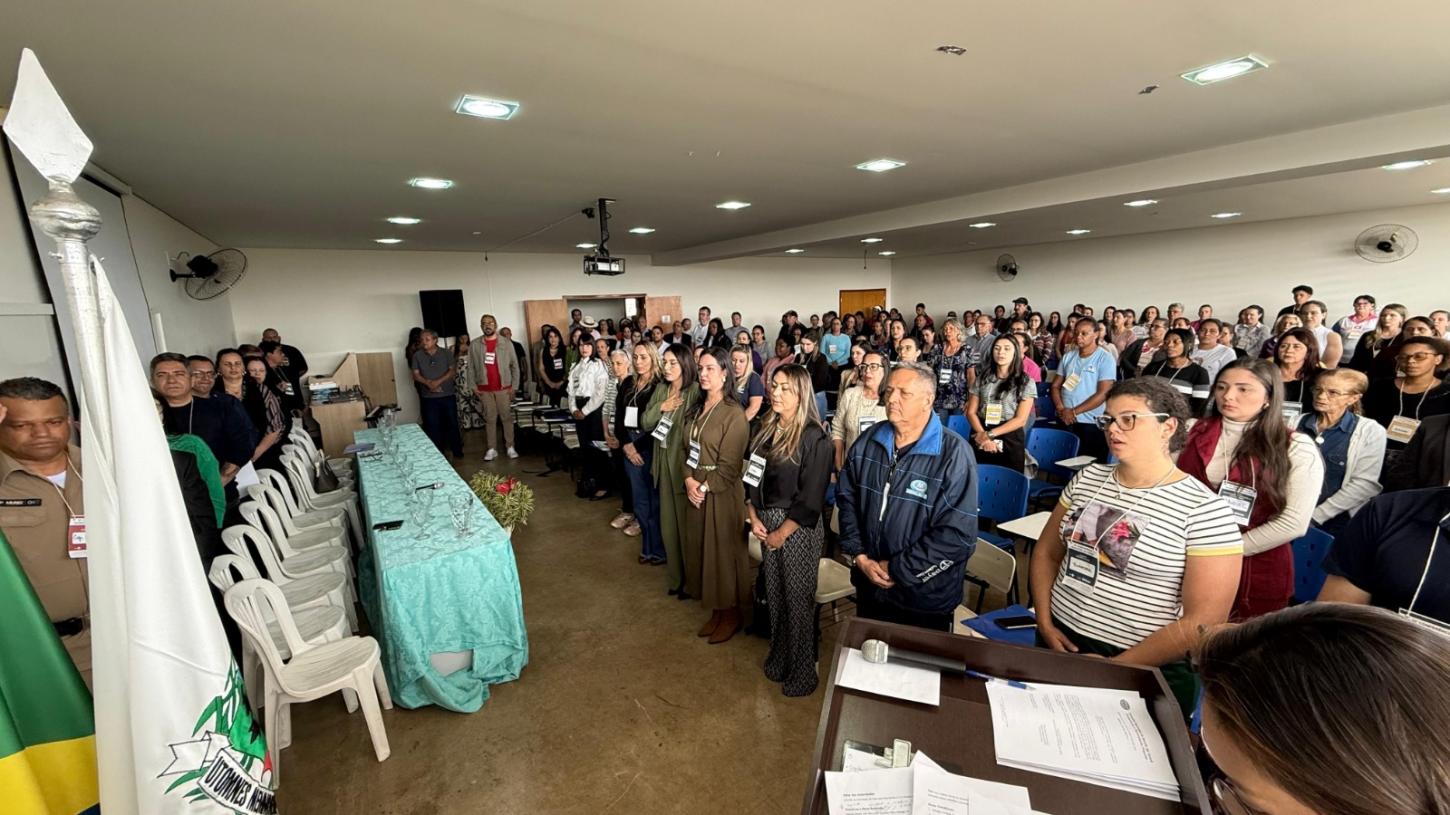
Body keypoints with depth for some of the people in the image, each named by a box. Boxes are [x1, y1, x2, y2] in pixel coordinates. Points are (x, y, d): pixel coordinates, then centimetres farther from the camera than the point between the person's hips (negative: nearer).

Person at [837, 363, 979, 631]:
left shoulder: (954, 454, -19)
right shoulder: (868, 441, -3)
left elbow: (958, 534, -22)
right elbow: (846, 498, 3)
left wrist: (897, 569, -18)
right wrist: (858, 555, -7)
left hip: (925, 599, -4)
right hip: (869, 585, 5)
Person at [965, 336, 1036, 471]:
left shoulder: (1026, 382, -1)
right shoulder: (982, 378, 7)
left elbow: (1021, 419, -8)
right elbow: (971, 412, 2)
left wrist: (990, 434, -16)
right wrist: (983, 436, -14)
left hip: (1010, 440, -2)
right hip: (980, 440, 2)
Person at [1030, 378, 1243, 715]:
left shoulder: (1204, 509, -13)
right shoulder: (1088, 478, 0)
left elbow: (1204, 620, -16)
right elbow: (1047, 552, 7)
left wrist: (1116, 667, -15)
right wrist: (1044, 622, -4)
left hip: (1142, 671, -4)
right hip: (1059, 642, 5)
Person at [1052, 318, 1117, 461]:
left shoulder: (1105, 359, -4)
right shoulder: (1068, 356, 9)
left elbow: (1103, 394, -11)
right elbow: (1055, 386, 9)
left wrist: (1074, 412, -15)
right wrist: (1061, 409, -8)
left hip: (1091, 423, -4)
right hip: (1064, 420, 4)